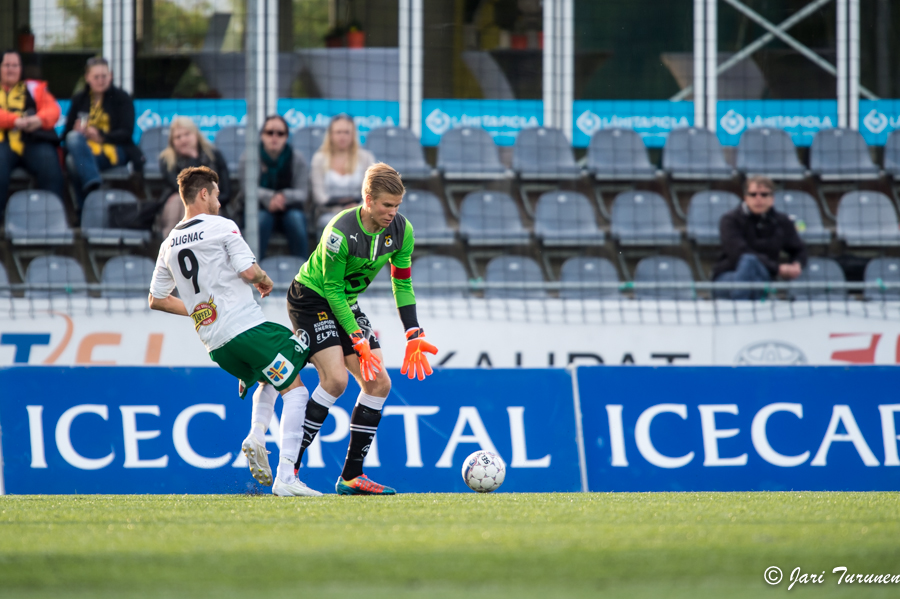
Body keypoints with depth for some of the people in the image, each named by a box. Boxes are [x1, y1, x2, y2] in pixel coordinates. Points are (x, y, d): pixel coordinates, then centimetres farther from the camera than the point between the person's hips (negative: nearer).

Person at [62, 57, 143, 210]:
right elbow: (67, 132, 12)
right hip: (85, 149, 3)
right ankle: (93, 187, -46)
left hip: (116, 151, -3)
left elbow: (126, 133, -2)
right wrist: (77, 131, -14)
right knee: (74, 138, -37)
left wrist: (101, 136, -19)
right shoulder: (79, 99, 18)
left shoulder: (121, 98, 9)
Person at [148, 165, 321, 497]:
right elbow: (249, 271, -12)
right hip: (247, 326, -7)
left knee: (269, 380, 30)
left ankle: (256, 437, 2)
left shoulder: (169, 245, 14)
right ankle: (286, 477, -15)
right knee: (295, 390, -1)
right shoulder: (221, 227, -4)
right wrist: (266, 282, 10)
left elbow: (157, 299, 20)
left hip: (215, 343, 7)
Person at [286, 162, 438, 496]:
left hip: (347, 303, 7)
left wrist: (414, 337, -6)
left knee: (378, 383, -3)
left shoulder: (401, 230, -9)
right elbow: (331, 289, -22)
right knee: (336, 378, -25)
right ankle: (287, 468, -19)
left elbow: (402, 283, 2)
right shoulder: (340, 232, -29)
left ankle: (351, 477, 3)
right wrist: (358, 341, -24)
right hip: (312, 299, -7)